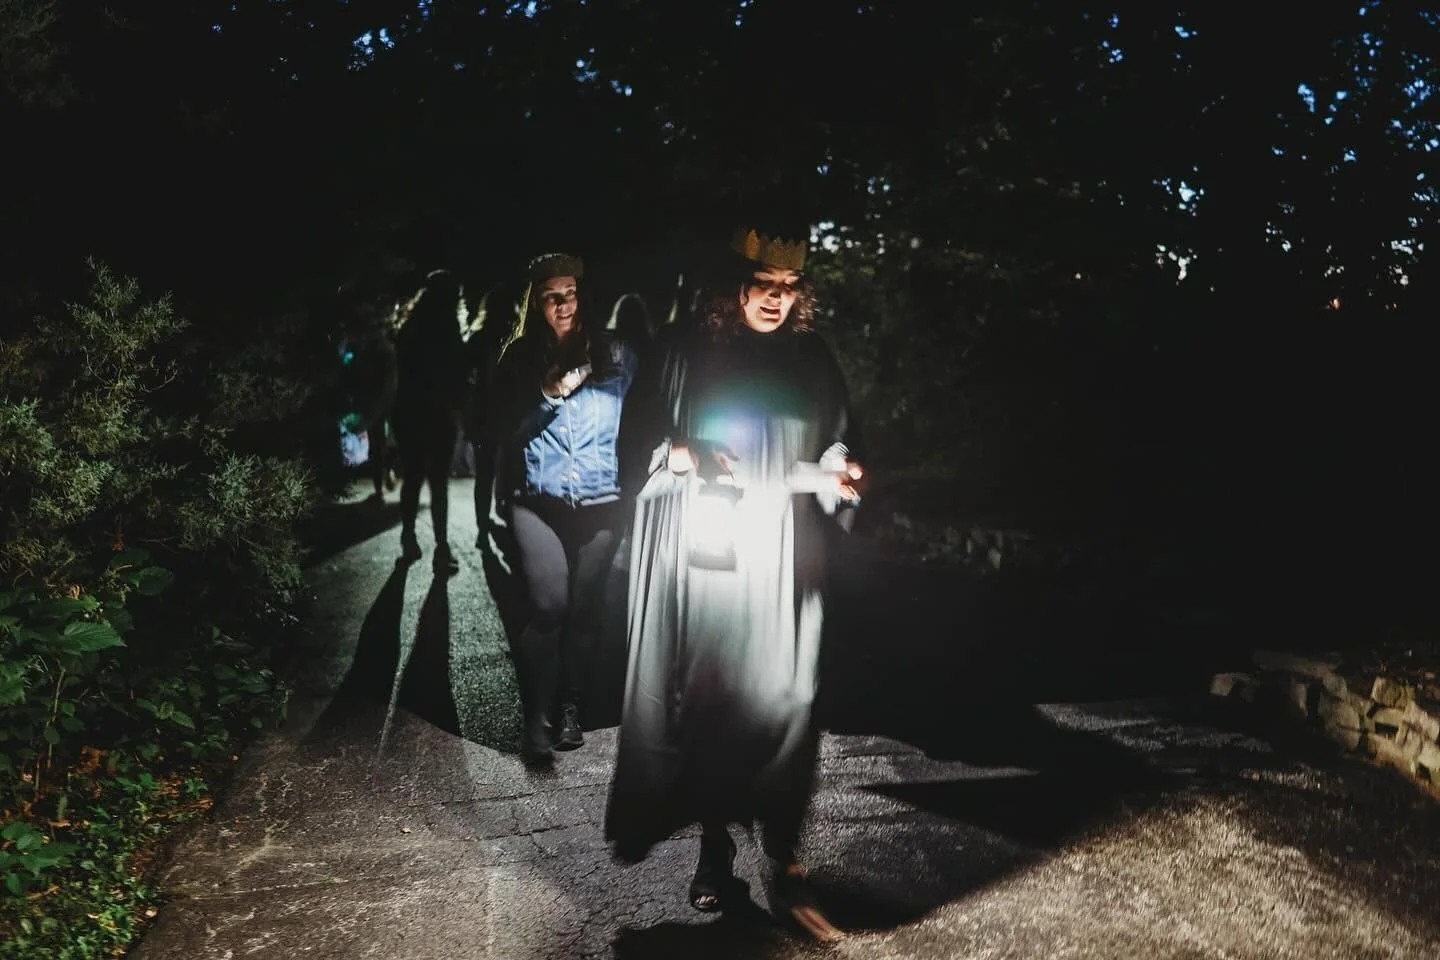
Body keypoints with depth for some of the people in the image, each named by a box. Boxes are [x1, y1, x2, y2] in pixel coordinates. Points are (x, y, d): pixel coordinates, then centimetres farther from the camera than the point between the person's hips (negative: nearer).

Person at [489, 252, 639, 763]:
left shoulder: (615, 354, 1)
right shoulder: (519, 358, 3)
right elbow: (506, 433, -1)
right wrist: (550, 396, -15)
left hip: (600, 502, 1)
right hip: (538, 501, -1)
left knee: (585, 607, 5)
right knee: (549, 605, -13)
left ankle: (570, 707, 23)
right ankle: (536, 716, 0)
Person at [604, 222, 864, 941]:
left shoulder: (813, 358, 8)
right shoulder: (686, 349, 2)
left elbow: (838, 443, 13)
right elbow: (639, 436, 4)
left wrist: (840, 473, -8)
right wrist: (684, 452, -16)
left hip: (779, 558, 1)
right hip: (700, 551, -1)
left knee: (778, 699, -4)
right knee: (703, 693, 4)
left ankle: (784, 862, 4)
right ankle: (715, 841, 20)